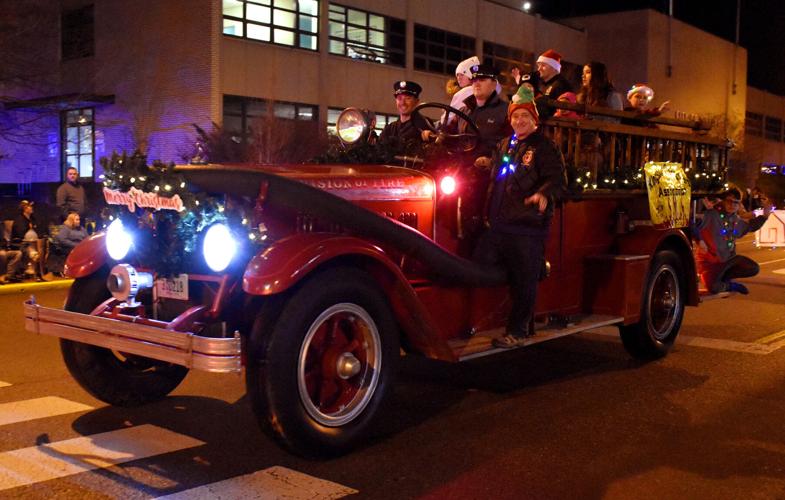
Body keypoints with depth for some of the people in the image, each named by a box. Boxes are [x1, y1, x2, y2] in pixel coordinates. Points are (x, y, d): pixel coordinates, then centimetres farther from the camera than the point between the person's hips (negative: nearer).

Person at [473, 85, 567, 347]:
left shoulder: (544, 147, -5)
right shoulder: (504, 145, 19)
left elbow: (558, 179, -18)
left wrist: (544, 194, -35)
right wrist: (487, 163, 21)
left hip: (527, 228, -7)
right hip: (497, 225, 7)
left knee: (523, 282, 1)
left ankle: (518, 331, 13)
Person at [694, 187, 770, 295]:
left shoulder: (737, 221, 8)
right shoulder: (711, 215, -19)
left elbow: (751, 226, 29)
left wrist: (764, 216, 18)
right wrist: (700, 240, -37)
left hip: (728, 259, 7)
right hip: (709, 261, -7)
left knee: (754, 268, -4)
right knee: (714, 288, -27)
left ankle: (723, 277, 7)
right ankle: (730, 285, 8)